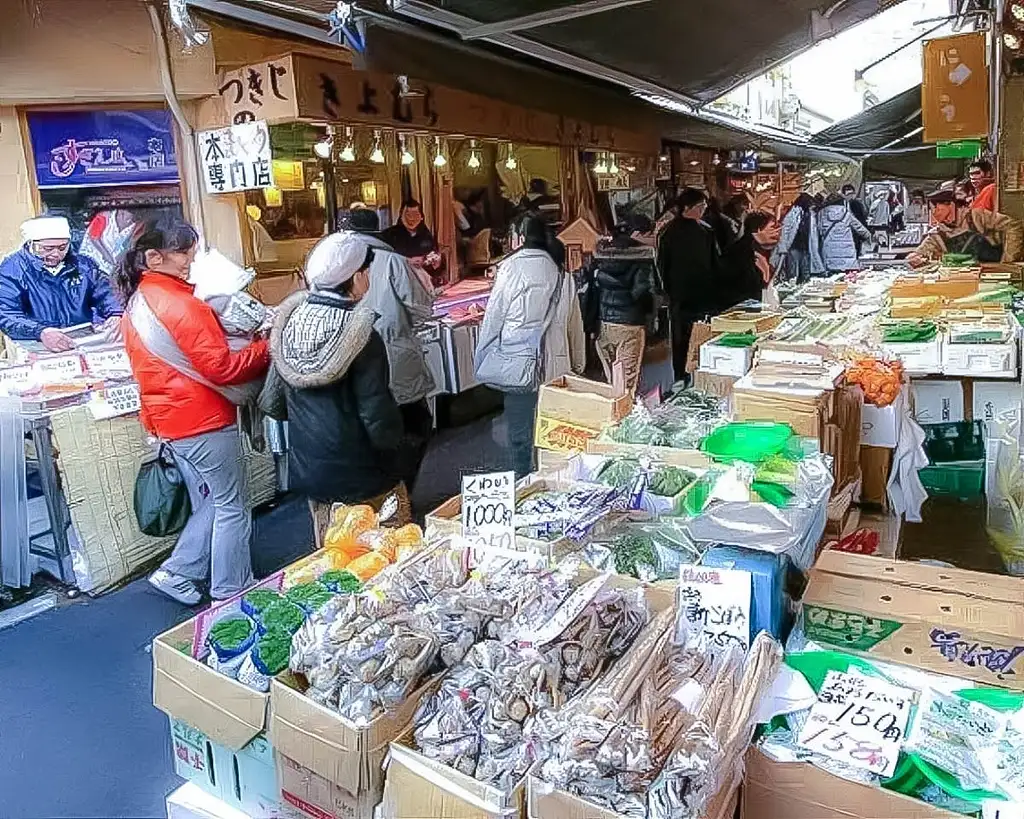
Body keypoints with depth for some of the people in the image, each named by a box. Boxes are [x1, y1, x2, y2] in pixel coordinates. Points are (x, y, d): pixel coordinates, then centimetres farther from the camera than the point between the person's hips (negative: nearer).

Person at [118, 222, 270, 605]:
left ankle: (175, 572, 23)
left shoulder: (136, 302, 9)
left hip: (168, 418, 9)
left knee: (208, 504, 21)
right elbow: (221, 368, -22)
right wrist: (266, 349, -11)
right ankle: (231, 596, 14)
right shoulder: (181, 305, -21)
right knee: (232, 508, 4)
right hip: (204, 419, -9)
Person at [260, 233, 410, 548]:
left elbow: (272, 404, 3)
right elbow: (378, 417, -20)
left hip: (308, 471, 6)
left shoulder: (289, 322, -3)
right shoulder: (360, 337, -21)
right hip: (362, 475, -6)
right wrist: (395, 439, 0)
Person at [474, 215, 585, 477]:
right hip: (556, 368, 4)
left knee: (520, 436, 5)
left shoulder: (511, 268, -7)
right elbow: (574, 324, 10)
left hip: (519, 367, -4)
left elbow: (493, 318, -4)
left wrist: (481, 362, 6)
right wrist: (578, 365, 19)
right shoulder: (562, 274, 5)